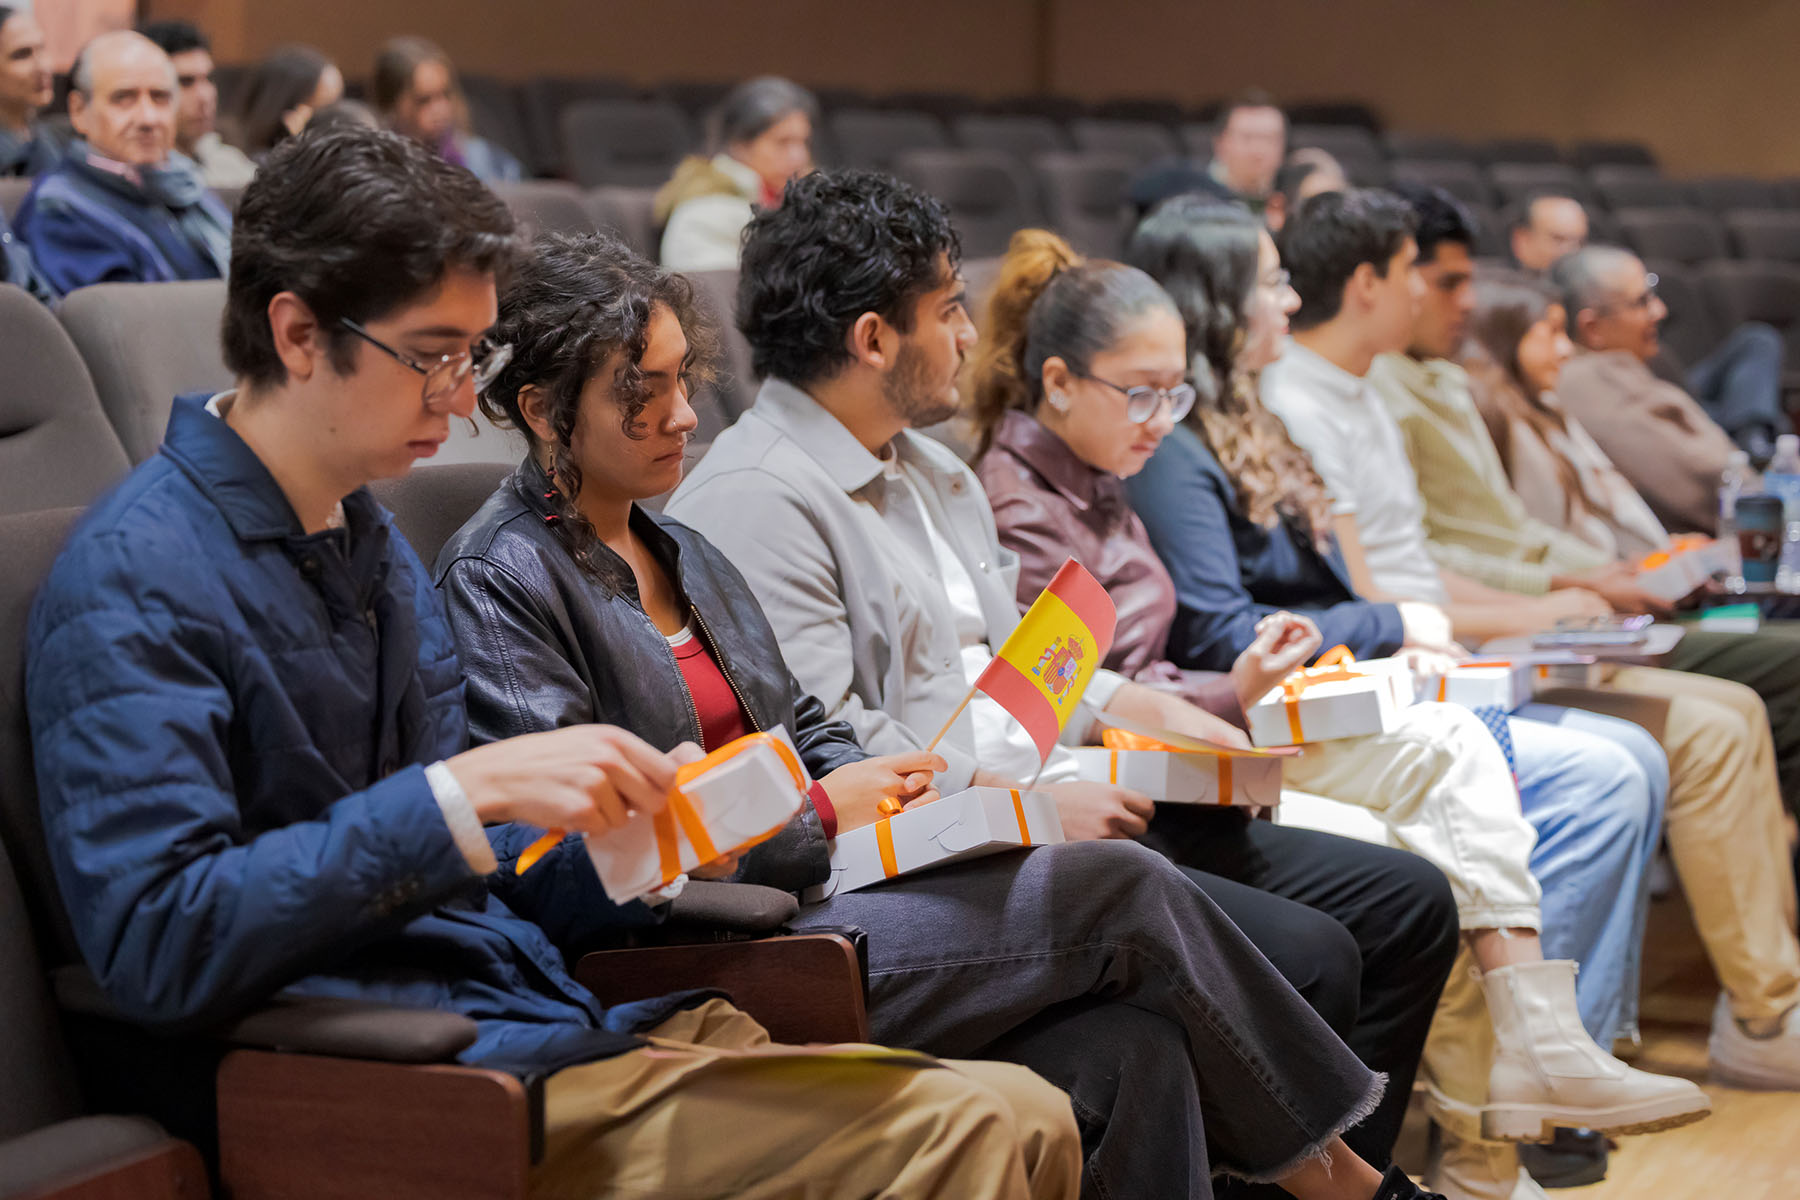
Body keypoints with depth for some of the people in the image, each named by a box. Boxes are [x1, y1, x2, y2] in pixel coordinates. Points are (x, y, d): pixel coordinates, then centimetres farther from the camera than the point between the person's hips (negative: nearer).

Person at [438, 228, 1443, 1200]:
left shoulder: (682, 553, 20)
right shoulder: (499, 581, -7)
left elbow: (807, 728, 23)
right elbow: (577, 863, -16)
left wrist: (881, 784, 0)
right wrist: (819, 816, -12)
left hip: (803, 901, 8)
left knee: (1126, 1045, -18)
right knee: (1123, 890, -14)